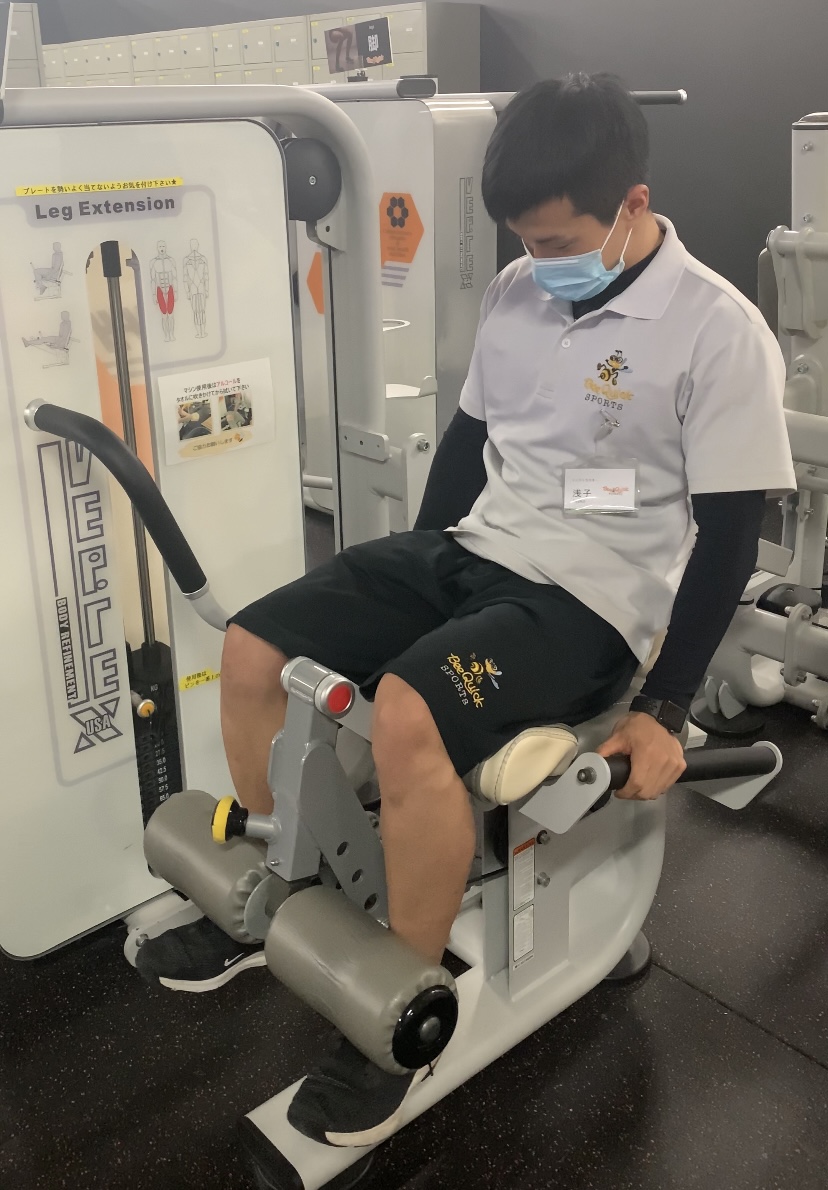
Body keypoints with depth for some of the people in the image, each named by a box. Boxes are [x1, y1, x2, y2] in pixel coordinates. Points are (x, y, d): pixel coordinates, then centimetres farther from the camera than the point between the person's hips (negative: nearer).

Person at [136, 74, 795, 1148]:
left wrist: (665, 711, -13)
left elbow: (727, 536, -11)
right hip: (469, 547, 7)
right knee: (251, 653, -3)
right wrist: (408, 591, 17)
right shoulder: (517, 292, 7)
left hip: (588, 598, -7)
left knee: (407, 715, -33)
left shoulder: (718, 331, -12)